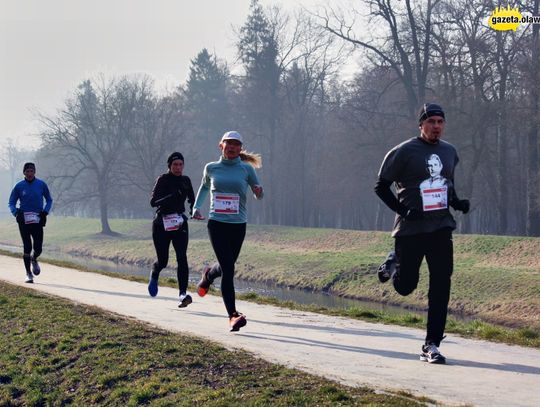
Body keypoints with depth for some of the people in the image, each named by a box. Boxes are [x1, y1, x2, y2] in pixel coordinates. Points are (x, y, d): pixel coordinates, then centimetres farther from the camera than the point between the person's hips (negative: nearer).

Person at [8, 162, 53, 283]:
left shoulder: (41, 184, 2)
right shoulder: (19, 186, 1)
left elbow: (49, 200, 13)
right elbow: (11, 203, 8)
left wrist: (45, 212, -4)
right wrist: (16, 213, -11)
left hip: (38, 220, 1)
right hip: (24, 221, -1)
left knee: (38, 248, -4)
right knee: (27, 247, -3)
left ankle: (34, 259, 33)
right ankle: (29, 274, 9)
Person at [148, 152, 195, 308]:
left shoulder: (185, 180, 7)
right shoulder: (162, 179, -7)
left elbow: (191, 199, 24)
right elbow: (153, 202, -16)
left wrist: (193, 211, 3)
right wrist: (171, 197, -29)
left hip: (180, 224, 3)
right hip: (162, 224, -3)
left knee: (182, 257, -14)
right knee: (163, 260, 3)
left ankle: (183, 294, -20)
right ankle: (154, 275, 39)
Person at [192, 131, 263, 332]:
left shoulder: (247, 169, 3)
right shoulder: (211, 168, 5)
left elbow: (258, 195, 7)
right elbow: (204, 187, 25)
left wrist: (258, 192, -16)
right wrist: (196, 207, 13)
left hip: (238, 225, 2)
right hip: (217, 223, -2)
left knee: (226, 266, 15)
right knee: (228, 268, -12)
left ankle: (208, 275, 52)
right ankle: (233, 315, -9)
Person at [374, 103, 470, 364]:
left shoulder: (450, 152, 11)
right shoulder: (404, 152, -7)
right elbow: (381, 186, -3)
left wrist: (457, 202, 6)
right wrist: (403, 210, -16)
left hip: (441, 228, 4)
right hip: (410, 230, -4)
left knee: (441, 286, -5)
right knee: (405, 287, 3)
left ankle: (432, 345, 2)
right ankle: (393, 263, 39)